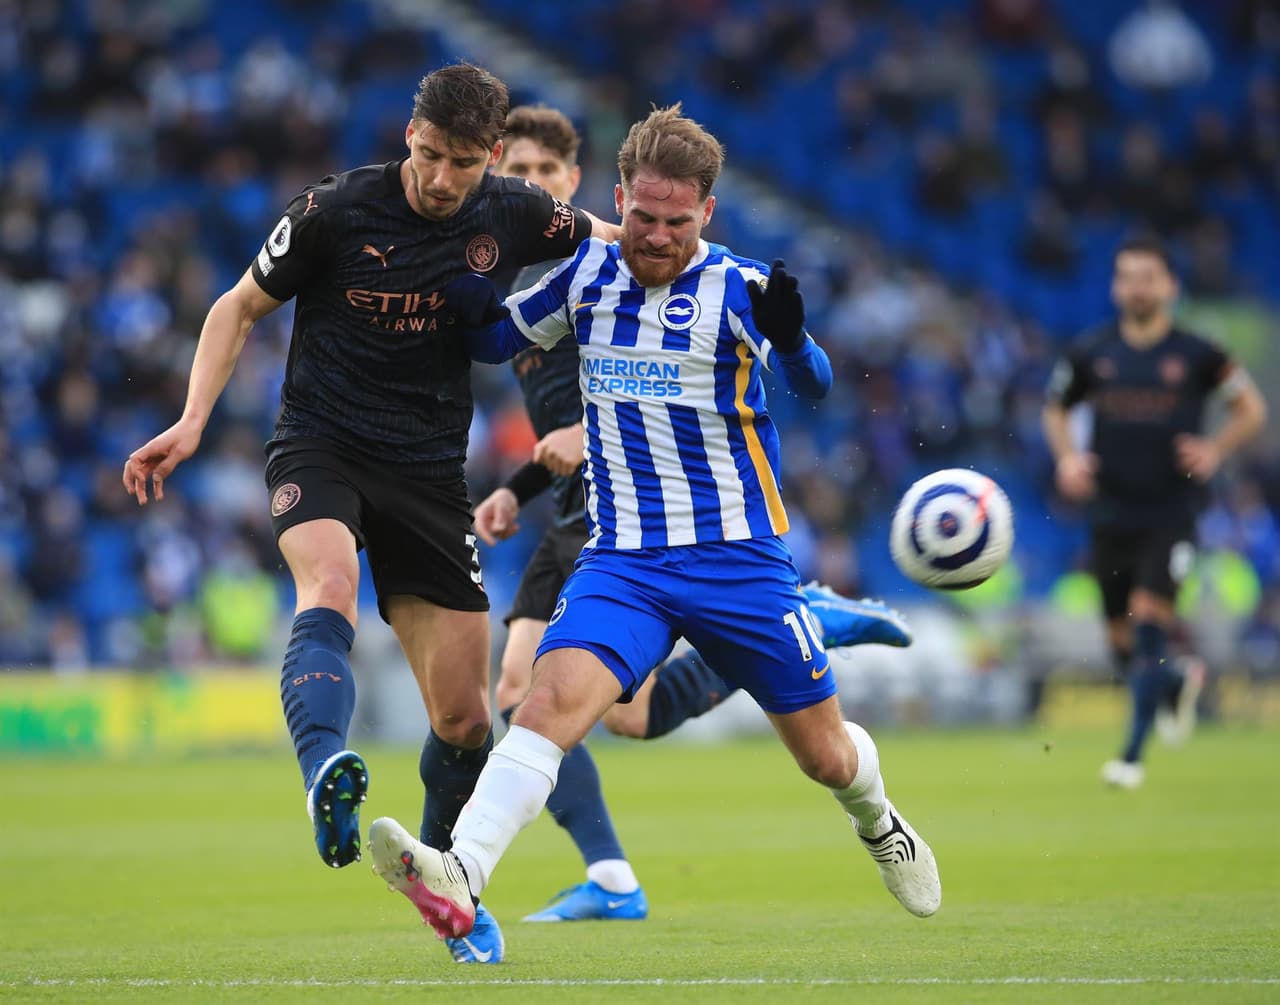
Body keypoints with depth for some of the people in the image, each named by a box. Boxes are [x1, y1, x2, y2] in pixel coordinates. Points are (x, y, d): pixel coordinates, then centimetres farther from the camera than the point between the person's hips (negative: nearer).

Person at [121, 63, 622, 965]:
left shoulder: (510, 216, -3)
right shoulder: (335, 211, -11)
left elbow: (614, 245, 17)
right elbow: (240, 308, 2)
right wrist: (192, 424, -8)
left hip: (430, 471, 3)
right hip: (319, 446, -3)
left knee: (464, 716, 2)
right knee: (329, 587, -37)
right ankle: (327, 775, -60)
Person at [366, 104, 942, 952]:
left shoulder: (738, 289, -7)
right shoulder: (590, 273, 4)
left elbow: (813, 385, -20)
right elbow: (497, 340, 16)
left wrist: (791, 338, -43)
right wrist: (475, 310, -8)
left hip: (740, 558, -1)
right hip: (623, 558, 1)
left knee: (826, 757, 10)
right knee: (554, 698, -26)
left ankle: (876, 819, 46)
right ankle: (457, 878, -41)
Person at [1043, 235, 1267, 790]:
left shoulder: (1195, 355, -3)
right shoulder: (1091, 353, 2)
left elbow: (1251, 408, 8)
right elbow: (1055, 409, 17)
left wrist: (1216, 449, -8)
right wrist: (1068, 457, -1)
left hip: (1171, 514, -3)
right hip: (1111, 512, 3)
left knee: (1149, 620, -17)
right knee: (1122, 643, 9)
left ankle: (1133, 754, -13)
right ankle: (1179, 685, 43)